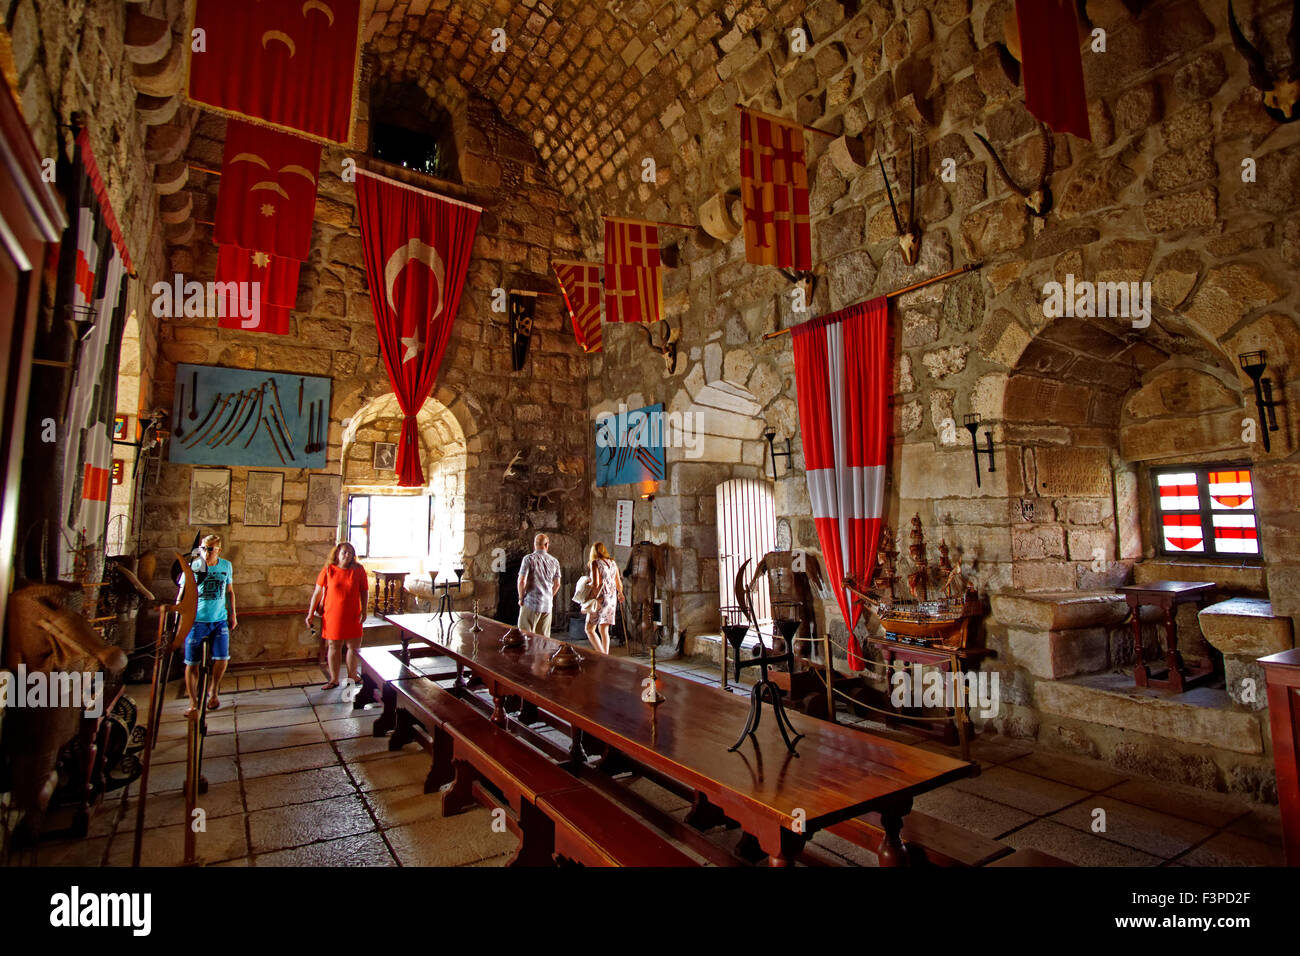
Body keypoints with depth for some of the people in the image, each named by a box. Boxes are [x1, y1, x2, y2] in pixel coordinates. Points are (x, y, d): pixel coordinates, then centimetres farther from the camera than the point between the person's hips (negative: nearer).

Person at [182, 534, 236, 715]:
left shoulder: (226, 566, 3)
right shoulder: (192, 567, -6)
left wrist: (233, 614, 15)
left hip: (219, 621, 2)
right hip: (196, 621, -2)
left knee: (222, 659, -5)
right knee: (192, 663, 1)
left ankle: (214, 693, 20)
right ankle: (193, 703, 17)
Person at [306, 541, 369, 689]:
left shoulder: (358, 570, -3)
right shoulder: (328, 570, -5)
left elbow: (364, 591, 3)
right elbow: (317, 592, -2)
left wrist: (364, 611, -3)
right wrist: (310, 614, -2)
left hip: (352, 616, 1)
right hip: (332, 615, -1)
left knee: (354, 646, 8)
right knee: (334, 646, 8)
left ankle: (352, 675, 26)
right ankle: (334, 679, 21)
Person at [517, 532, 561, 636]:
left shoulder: (529, 558, -7)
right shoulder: (554, 562, 6)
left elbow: (521, 581, -13)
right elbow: (557, 584, 10)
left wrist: (521, 598, 0)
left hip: (531, 603, -4)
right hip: (547, 605, 4)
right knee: (544, 637, 11)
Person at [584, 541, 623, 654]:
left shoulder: (595, 563, -9)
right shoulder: (612, 563, 9)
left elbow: (595, 584, -19)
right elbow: (619, 584, 15)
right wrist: (620, 594, 34)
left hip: (601, 599, -6)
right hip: (612, 599, 6)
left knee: (589, 629, 3)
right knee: (604, 630, 14)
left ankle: (602, 655, -9)